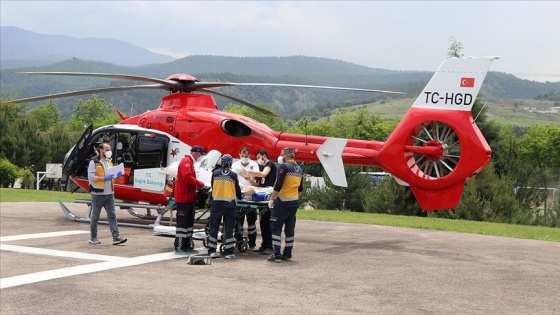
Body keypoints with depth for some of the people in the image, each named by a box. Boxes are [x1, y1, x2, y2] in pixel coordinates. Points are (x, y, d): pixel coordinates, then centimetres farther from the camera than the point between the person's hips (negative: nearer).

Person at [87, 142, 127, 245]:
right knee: (95, 217, 5)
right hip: (98, 194, -6)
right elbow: (90, 176, -17)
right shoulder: (94, 162, -8)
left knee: (112, 215, -3)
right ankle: (93, 238, 17)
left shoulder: (109, 162, 15)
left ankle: (116, 237, -7)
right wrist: (104, 178, -24)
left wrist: (117, 176, 2)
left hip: (109, 193, 6)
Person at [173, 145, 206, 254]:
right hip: (183, 198, -11)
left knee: (189, 223, 12)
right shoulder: (186, 161, -12)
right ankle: (179, 247, -7)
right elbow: (187, 177, -25)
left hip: (189, 198, 11)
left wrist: (198, 186, 8)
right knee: (182, 223, -9)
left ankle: (187, 246, 17)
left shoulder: (190, 163, 21)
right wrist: (201, 184, -17)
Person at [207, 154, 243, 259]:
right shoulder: (233, 175, -3)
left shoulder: (215, 173, 1)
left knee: (214, 226, 8)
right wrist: (239, 197, 27)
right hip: (229, 203, -1)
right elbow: (237, 189, 7)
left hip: (216, 203, 2)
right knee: (229, 227, 3)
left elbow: (212, 187, 11)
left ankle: (212, 251, 8)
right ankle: (229, 252, 2)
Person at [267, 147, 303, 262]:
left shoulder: (284, 166, -12)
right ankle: (287, 254, 16)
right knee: (290, 228, 12)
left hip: (283, 201, -8)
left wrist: (271, 199, -12)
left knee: (276, 227, -2)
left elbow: (278, 186, -18)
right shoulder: (299, 169, 13)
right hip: (294, 203, 8)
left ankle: (277, 255, -7)